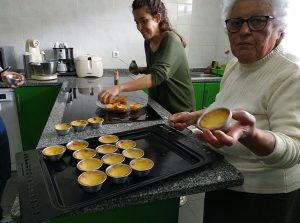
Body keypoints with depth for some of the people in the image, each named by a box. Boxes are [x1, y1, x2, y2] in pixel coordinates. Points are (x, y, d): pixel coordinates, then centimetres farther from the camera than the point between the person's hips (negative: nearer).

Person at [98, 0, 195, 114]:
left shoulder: (171, 40, -20)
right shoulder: (147, 42, 2)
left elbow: (158, 75, -34)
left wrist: (120, 87, -43)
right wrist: (141, 70, -2)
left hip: (179, 108, -6)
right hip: (157, 105, 7)